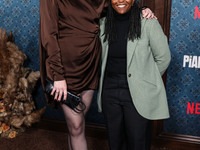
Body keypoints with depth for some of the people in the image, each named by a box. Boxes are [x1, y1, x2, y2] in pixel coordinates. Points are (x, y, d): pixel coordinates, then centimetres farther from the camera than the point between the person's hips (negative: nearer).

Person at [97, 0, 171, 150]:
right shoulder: (103, 24, 6)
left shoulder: (148, 23, -8)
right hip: (109, 91, 4)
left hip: (138, 93, -4)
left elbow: (163, 58, -1)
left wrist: (146, 79, 6)